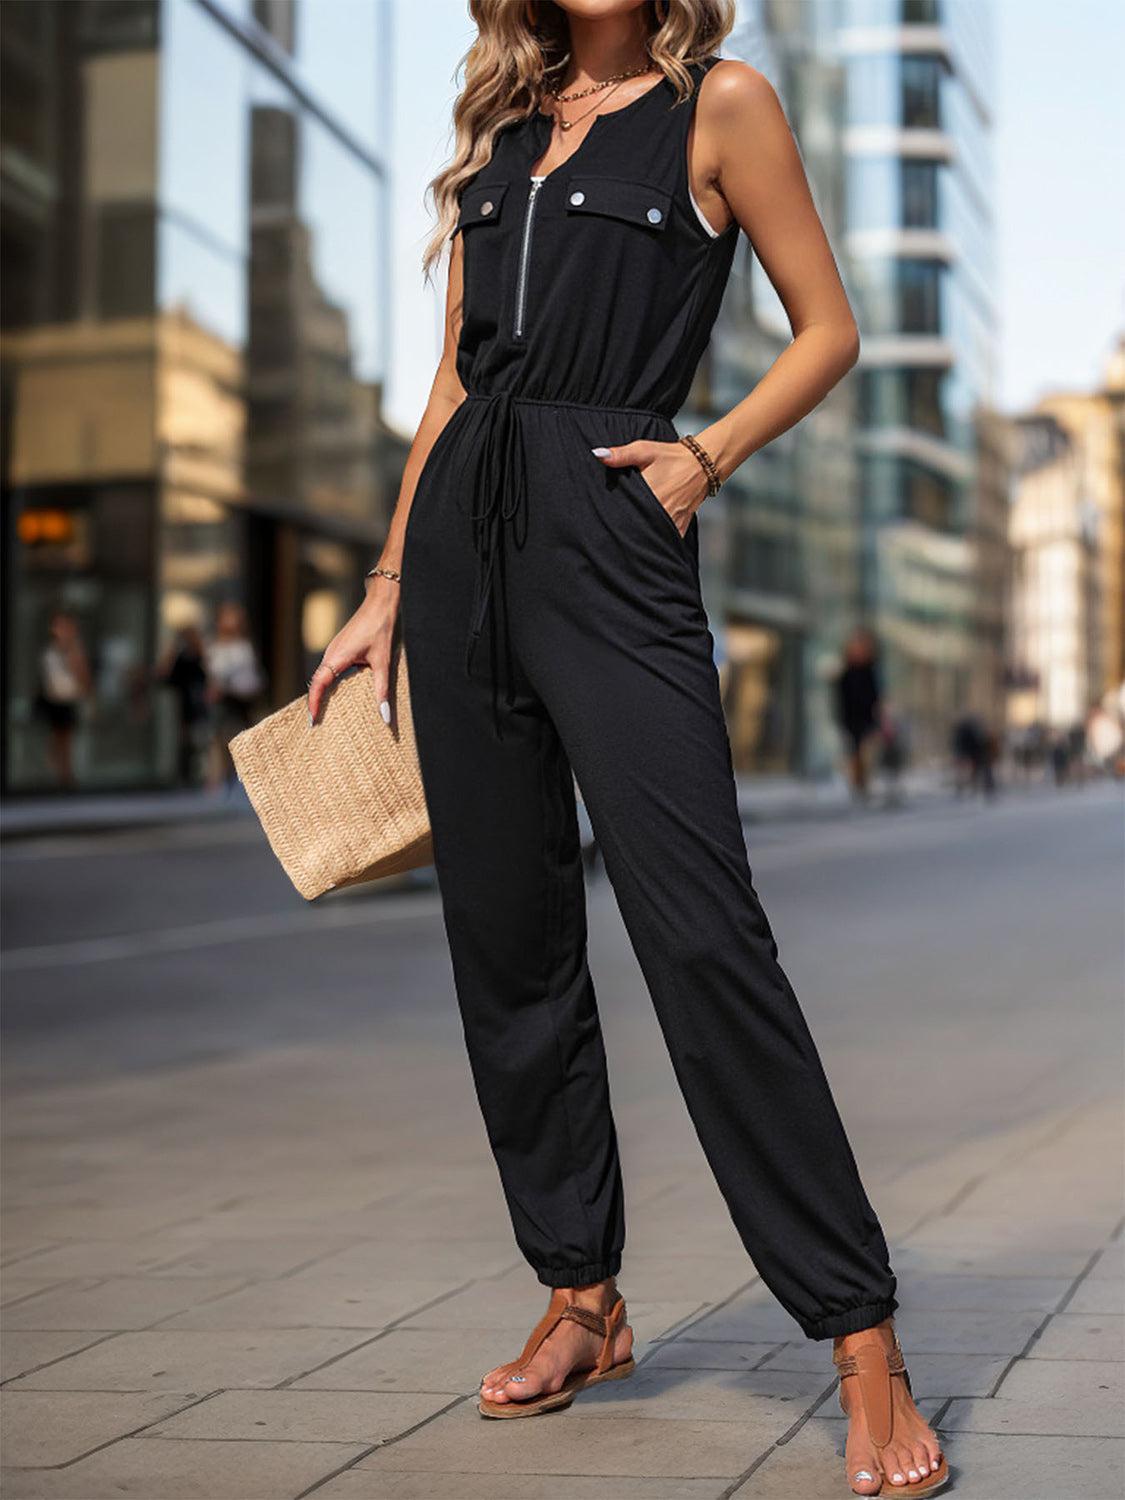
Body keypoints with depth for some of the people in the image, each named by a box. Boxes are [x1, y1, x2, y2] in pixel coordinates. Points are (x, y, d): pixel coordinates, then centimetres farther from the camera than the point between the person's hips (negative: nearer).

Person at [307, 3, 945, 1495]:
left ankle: (866, 1345, -10)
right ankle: (582, 1301, 18)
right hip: (460, 533, 6)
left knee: (701, 931, -14)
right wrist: (388, 587, 16)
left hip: (607, 534, -6)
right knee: (507, 937, 6)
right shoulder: (500, 129, 18)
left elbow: (828, 328, 7)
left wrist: (706, 454, -8)